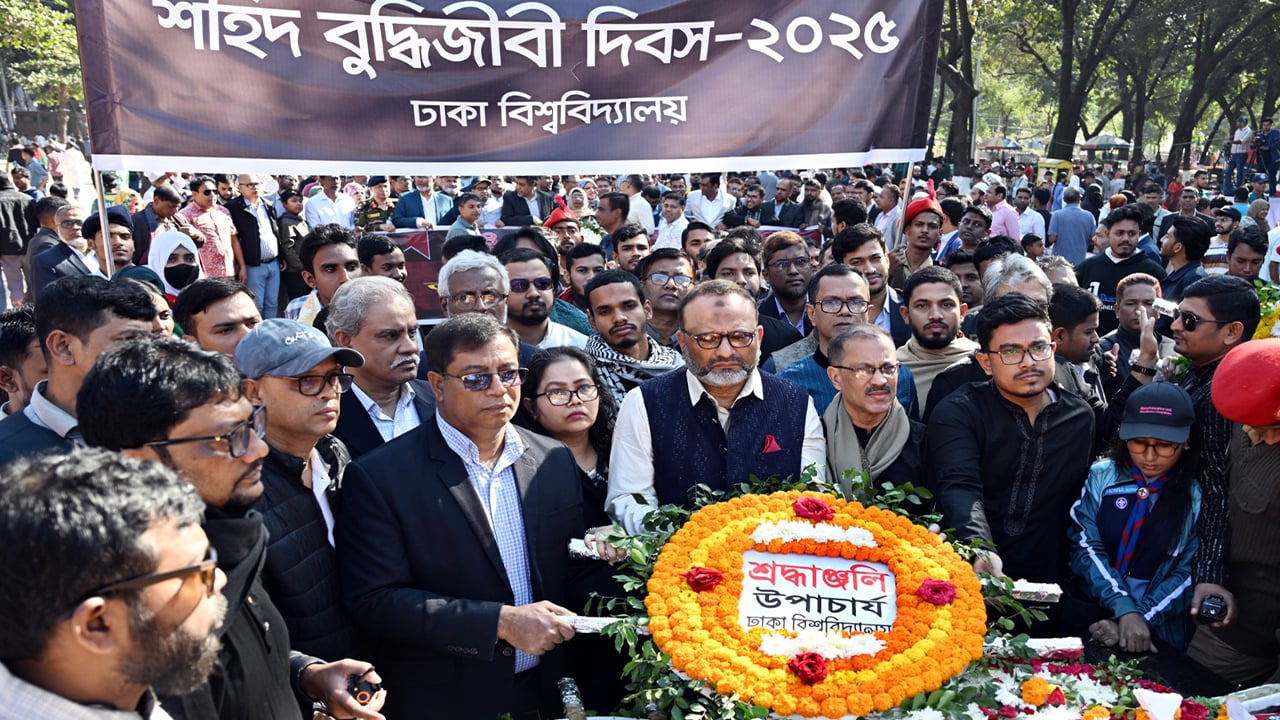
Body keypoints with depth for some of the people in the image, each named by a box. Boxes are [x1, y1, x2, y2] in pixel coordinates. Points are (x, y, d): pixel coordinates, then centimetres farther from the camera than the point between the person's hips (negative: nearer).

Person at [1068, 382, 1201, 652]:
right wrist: (1125, 610, -16)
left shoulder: (1198, 495, -1)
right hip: (1089, 617, 1)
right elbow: (1086, 547, -3)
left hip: (1159, 635, -1)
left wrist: (1142, 619, -14)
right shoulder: (1101, 476, 3)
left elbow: (1188, 572, -2)